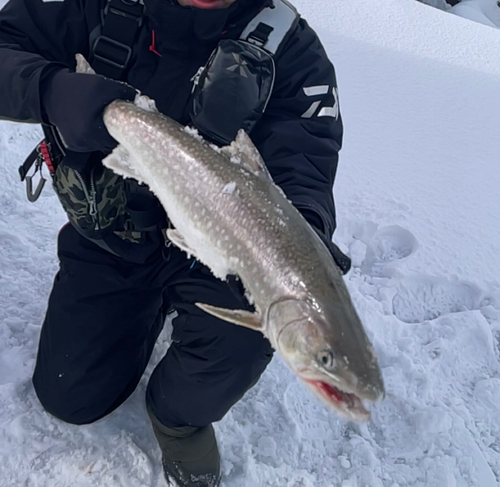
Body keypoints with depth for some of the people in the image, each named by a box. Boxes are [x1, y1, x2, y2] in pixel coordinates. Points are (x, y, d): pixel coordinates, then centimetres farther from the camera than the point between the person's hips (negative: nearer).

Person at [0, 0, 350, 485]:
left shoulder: (290, 50, -20)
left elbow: (303, 170, -26)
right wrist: (54, 90, -37)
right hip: (105, 240, 3)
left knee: (244, 324, -33)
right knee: (71, 398, 7)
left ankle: (180, 418, 3)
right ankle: (148, 309, 36)